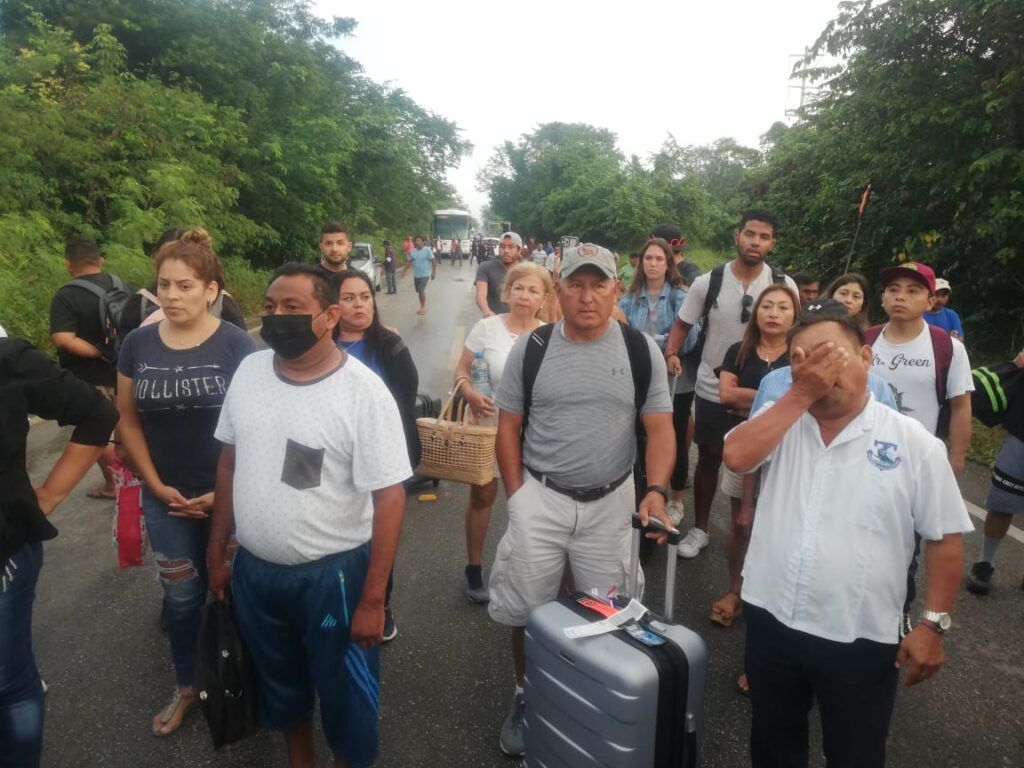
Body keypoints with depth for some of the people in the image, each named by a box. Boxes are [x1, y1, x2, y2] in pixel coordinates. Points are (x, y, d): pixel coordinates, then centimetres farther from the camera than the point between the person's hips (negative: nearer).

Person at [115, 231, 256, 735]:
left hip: (229, 495, -3)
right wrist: (155, 485, -4)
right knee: (180, 597, 17)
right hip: (166, 499, 3)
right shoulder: (137, 345, -2)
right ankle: (187, 686, 38)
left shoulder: (236, 344, -12)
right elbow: (128, 419, 4)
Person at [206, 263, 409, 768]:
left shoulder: (364, 392, -20)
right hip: (253, 569, 6)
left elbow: (389, 499, -18)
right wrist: (216, 552, 10)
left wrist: (373, 599, -17)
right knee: (279, 686, 26)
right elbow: (230, 464, 8)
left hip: (333, 575, -5)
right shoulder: (249, 370, -3)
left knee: (344, 696, 14)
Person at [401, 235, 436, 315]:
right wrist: (404, 271, -2)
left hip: (425, 274, -5)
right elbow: (409, 262, 8)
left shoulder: (427, 250, -10)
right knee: (420, 291, 12)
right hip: (416, 275, 5)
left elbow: (433, 261, -8)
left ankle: (423, 307, 1)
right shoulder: (413, 251, 4)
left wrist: (434, 272, -10)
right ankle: (422, 307, 25)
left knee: (421, 290, -14)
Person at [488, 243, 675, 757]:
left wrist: (656, 491, -19)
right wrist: (518, 499, -6)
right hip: (539, 498, 0)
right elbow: (508, 427, 0)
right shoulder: (530, 348, -5)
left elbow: (660, 429, -4)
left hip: (609, 502, 1)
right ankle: (525, 697, 37)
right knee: (526, 610, 10)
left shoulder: (641, 350, -5)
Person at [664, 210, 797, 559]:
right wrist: (671, 353, -20)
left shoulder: (784, 285, -7)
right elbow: (682, 324, 0)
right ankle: (699, 529, 28)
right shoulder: (708, 282, -8)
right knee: (708, 459, 12)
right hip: (713, 390, 0)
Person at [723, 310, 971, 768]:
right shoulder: (782, 421, 0)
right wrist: (801, 394, -18)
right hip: (771, 621, 2)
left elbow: (945, 538, -3)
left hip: (861, 640, -2)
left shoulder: (912, 442, -7)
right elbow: (736, 456, -20)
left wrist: (933, 623, -7)